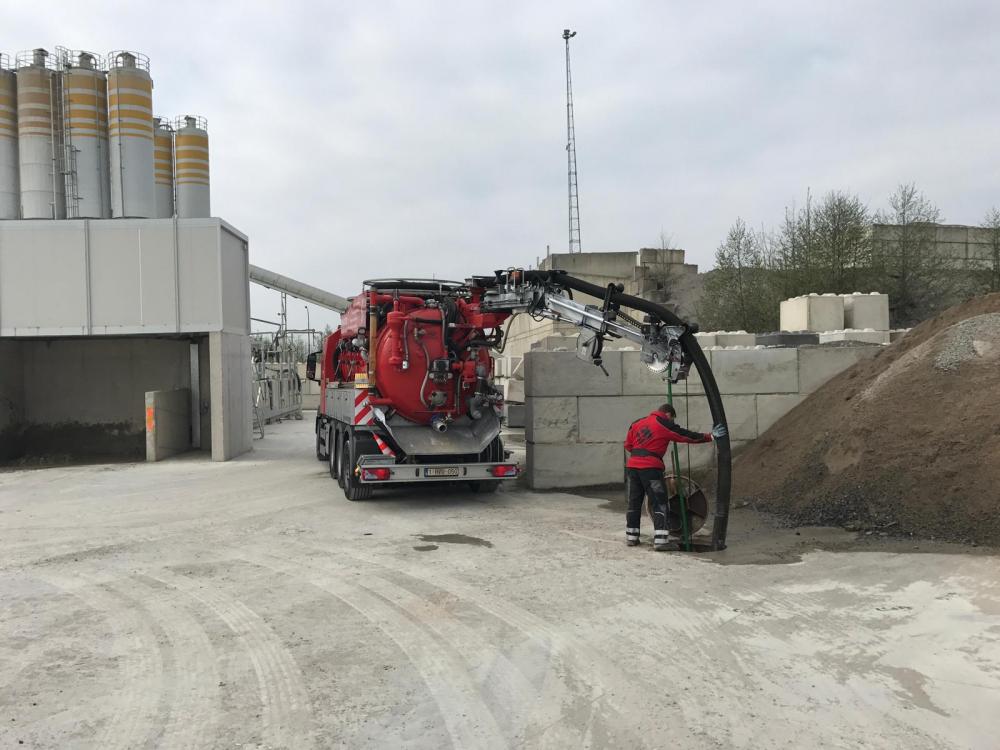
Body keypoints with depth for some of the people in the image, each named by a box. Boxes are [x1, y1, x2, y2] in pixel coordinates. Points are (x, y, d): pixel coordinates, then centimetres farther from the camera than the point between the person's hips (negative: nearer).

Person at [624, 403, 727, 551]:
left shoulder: (637, 423, 16)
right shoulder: (665, 425, -1)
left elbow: (628, 445, 19)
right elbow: (688, 436, 1)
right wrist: (710, 436, 7)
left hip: (632, 465, 6)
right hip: (650, 468, -6)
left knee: (634, 502, 15)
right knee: (660, 504, -1)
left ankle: (631, 537, 21)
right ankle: (660, 540, -6)